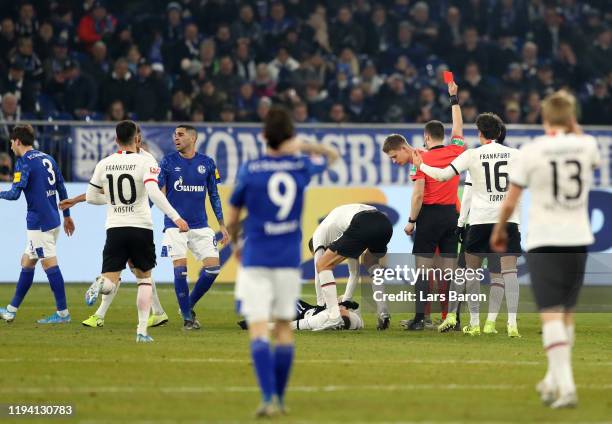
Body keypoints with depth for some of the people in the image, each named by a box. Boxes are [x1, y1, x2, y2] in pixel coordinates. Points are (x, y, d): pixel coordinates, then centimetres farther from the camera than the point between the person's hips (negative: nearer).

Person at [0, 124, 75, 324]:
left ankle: (62, 313, -8)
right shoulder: (47, 159, 14)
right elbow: (62, 189, 17)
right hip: (52, 220, 9)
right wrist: (67, 216, 23)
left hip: (39, 222, -9)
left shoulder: (24, 162, -10)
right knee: (27, 262, 15)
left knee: (50, 264, -7)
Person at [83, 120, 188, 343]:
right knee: (144, 279, 17)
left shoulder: (104, 164, 6)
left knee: (110, 281, 2)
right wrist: (176, 217, -21)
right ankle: (142, 331, 8)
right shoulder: (145, 162, -6)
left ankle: (101, 284, -37)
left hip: (115, 228, 2)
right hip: (141, 227, -2)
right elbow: (154, 193, -20)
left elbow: (91, 197, 14)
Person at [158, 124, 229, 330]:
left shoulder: (207, 163, 4)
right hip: (174, 225, -2)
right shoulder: (168, 162, -1)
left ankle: (189, 305, 16)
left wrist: (222, 225, 10)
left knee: (213, 268, -6)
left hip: (200, 226, 2)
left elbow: (214, 195, 12)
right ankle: (187, 317, 1)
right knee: (180, 269, -11)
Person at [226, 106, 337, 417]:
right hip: (289, 260, 3)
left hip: (255, 260, -3)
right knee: (284, 327, 12)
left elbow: (231, 220, 3)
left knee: (258, 328, -7)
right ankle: (280, 398, 19)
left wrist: (235, 244, 22)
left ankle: (269, 397, -21)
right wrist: (303, 147, 13)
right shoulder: (301, 167, 1)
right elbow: (331, 156, 24)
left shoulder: (249, 170, -5)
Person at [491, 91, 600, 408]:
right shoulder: (586, 146, 0)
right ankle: (553, 381, 27)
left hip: (544, 242, -4)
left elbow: (510, 202, -3)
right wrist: (574, 129, 20)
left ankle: (565, 385, -20)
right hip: (578, 239, 4)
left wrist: (499, 231, 14)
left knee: (552, 314, -8)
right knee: (567, 313, 17)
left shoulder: (531, 151, -8)